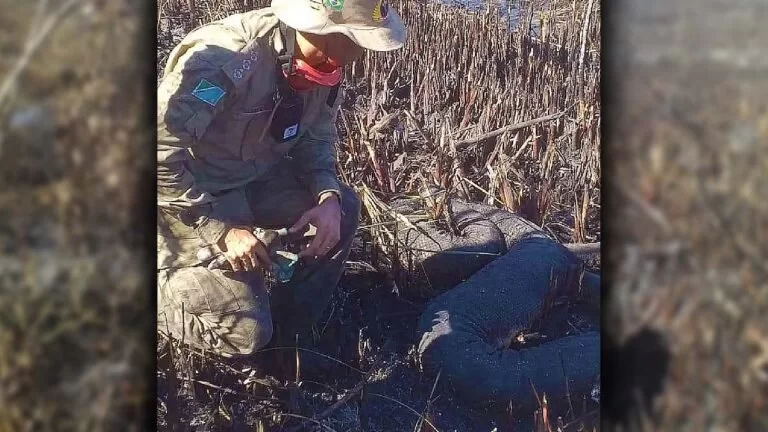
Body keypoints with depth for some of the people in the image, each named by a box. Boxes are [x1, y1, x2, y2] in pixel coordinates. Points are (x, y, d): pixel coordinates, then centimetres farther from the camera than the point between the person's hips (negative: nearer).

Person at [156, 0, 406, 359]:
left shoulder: (324, 61, -10)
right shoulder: (224, 59, -34)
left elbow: (317, 137, 5)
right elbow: (158, 156, -33)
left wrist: (328, 196, -14)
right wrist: (222, 230, -30)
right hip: (189, 201, -7)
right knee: (247, 333, -13)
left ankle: (287, 334, 12)